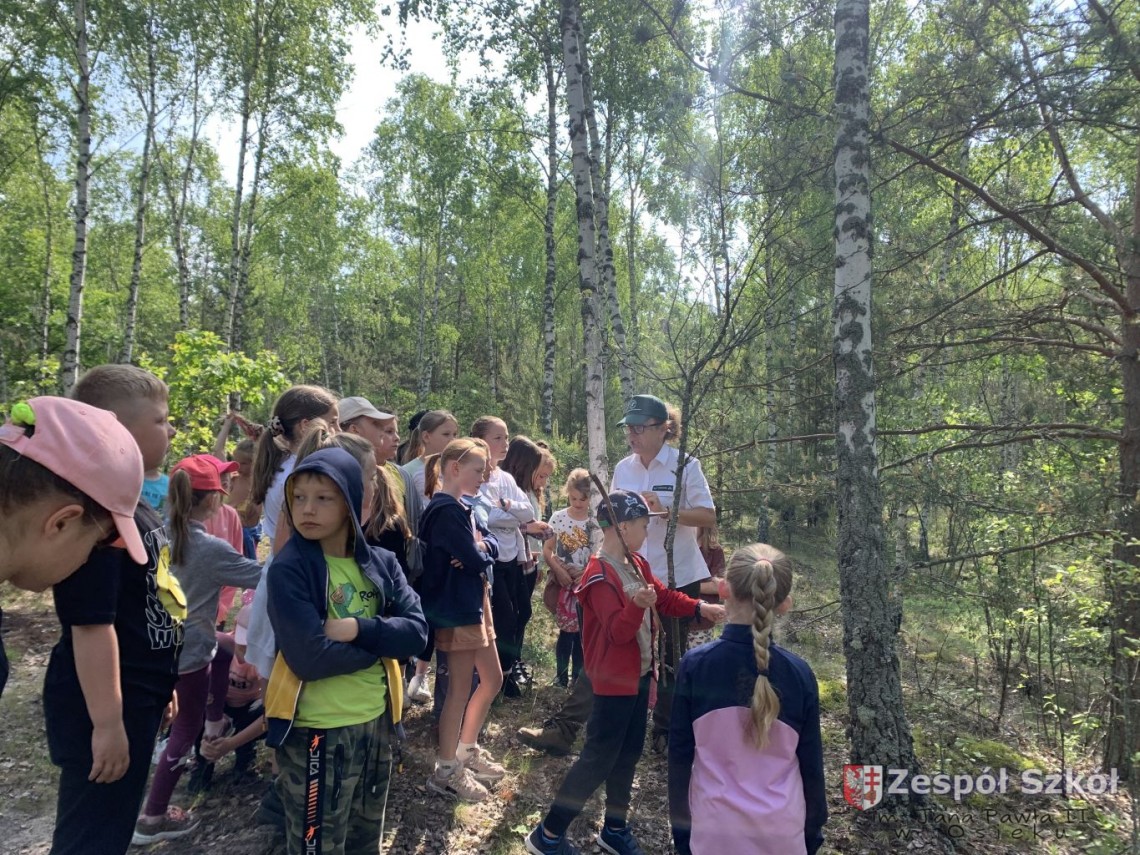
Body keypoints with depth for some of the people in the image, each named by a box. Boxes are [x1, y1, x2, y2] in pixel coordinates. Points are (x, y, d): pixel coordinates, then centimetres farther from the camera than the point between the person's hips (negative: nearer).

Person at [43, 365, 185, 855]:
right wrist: (107, 722, -24)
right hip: (104, 707, -9)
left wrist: (160, 685, 22)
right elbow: (92, 624, -27)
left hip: (136, 698, 9)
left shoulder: (135, 505, 7)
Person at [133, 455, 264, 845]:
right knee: (186, 728, 10)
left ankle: (214, 722, 42)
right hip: (190, 650, -7)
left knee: (223, 650, 31)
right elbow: (264, 576, -22)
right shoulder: (212, 549, -26)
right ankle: (152, 818, 18)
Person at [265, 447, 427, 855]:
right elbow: (310, 658, -24)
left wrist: (358, 629, -22)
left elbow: (416, 632, -8)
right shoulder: (288, 569, -15)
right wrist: (382, 640, -13)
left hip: (376, 722, 5)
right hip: (318, 731, -5)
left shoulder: (380, 563, -1)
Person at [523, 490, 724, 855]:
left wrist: (702, 608, 6)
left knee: (628, 754, 18)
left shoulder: (637, 565, 5)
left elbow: (665, 598, 16)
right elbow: (617, 631, -29)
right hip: (615, 682, -9)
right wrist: (638, 605, -46)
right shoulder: (600, 577, -23)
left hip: (638, 675, 9)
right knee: (599, 759, 0)